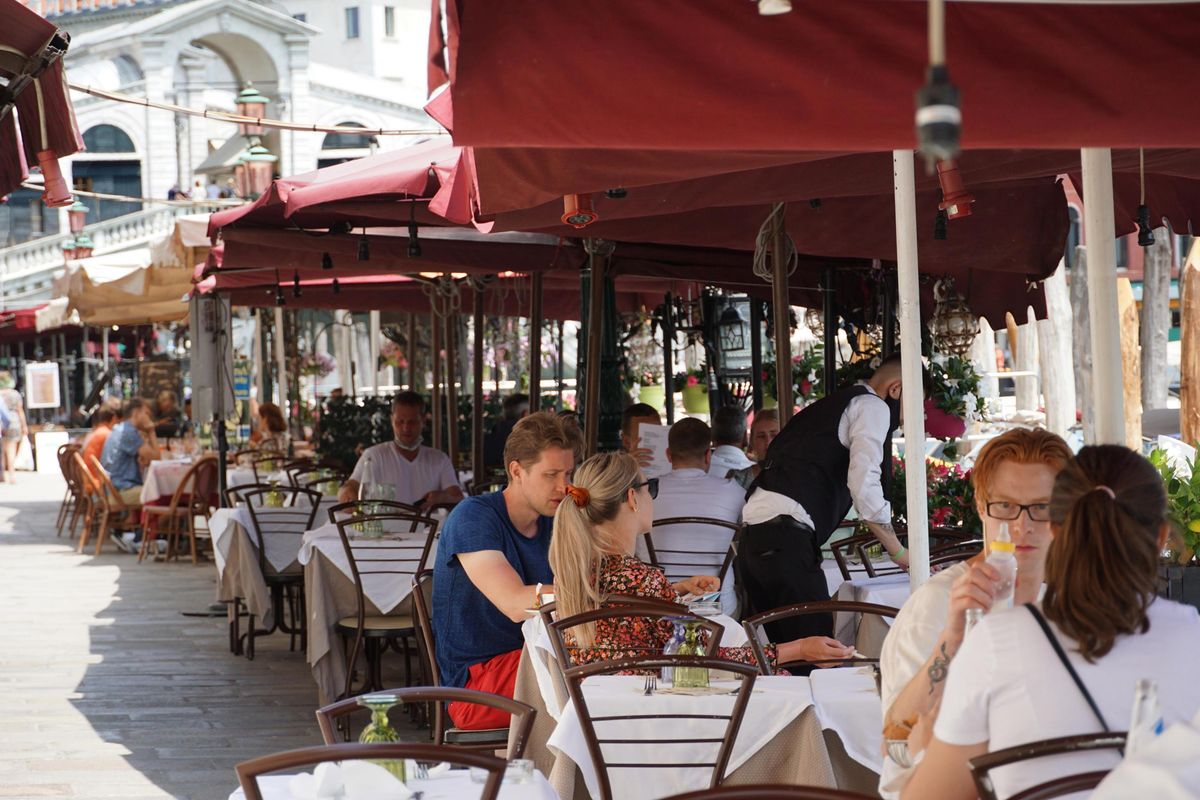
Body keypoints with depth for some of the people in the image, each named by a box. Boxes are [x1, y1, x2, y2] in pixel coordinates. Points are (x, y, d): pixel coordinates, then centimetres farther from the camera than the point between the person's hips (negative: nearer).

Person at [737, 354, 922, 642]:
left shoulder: (827, 406, 29)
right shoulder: (873, 406, 2)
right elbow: (864, 485, -11)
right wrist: (899, 553, -4)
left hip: (752, 540, 9)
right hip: (788, 540, -9)